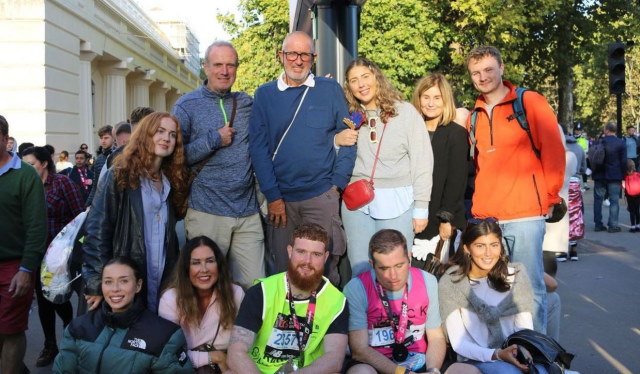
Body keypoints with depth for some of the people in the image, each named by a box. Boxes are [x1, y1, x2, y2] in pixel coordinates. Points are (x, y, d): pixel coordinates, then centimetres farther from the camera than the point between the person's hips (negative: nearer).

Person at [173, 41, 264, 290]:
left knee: (255, 286, 1)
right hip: (207, 212, -3)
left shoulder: (246, 103, 13)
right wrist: (214, 140, -11)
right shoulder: (187, 106, 1)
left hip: (248, 212, 3)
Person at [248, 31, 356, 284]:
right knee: (283, 269, 10)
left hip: (322, 196, -1)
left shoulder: (330, 90, 3)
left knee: (324, 268, 5)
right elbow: (258, 147, 0)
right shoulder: (265, 94, 5)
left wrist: (337, 185, -4)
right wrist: (272, 196, -6)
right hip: (281, 198, 1)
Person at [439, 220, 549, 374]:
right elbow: (458, 343, -7)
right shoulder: (450, 283, -6)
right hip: (476, 359, -3)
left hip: (514, 354, 3)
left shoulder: (516, 275, 4)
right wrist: (496, 355, -23)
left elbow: (525, 327, 2)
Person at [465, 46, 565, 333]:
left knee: (529, 288, -1)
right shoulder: (474, 116, 14)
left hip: (524, 215, -5)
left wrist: (547, 198, 0)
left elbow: (553, 152, -2)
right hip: (484, 217, 5)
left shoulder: (530, 103, 0)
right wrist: (481, 199, 13)